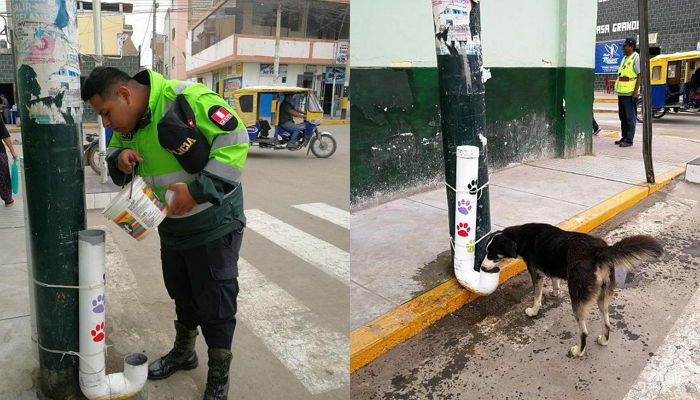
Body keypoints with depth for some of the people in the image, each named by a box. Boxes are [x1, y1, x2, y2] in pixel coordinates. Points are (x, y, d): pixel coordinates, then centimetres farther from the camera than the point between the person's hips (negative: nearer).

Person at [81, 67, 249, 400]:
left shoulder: (186, 99, -24)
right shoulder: (126, 125, 3)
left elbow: (234, 139, -27)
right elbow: (114, 152, 17)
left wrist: (198, 189, -30)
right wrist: (120, 158, -9)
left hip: (214, 225, -7)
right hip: (171, 227, 8)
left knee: (215, 306, 4)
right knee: (182, 295, 24)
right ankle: (183, 353, 48)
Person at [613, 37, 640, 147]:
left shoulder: (636, 58, -9)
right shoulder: (625, 58, 18)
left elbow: (640, 75, -15)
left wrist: (636, 91, -20)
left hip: (630, 93, -9)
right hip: (622, 92, 9)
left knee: (630, 117, -5)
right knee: (623, 116, 13)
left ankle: (629, 140, -3)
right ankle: (624, 137, 21)